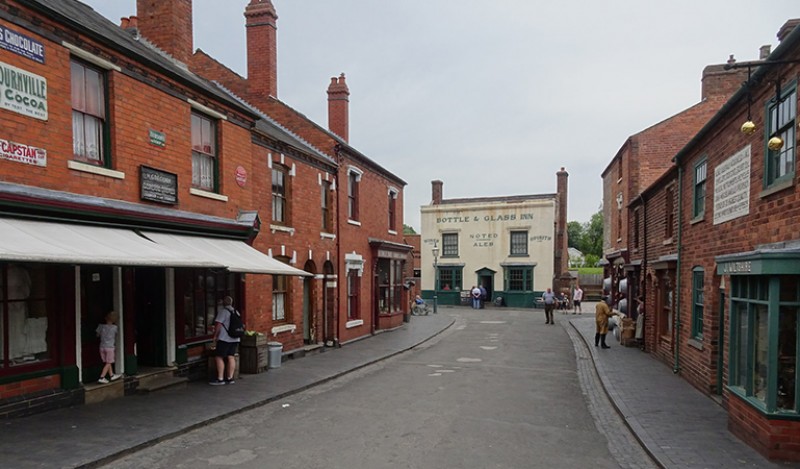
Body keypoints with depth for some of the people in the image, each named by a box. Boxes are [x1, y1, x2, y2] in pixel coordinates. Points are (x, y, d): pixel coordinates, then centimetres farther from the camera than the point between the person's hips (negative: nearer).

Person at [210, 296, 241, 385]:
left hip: (224, 338, -7)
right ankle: (230, 378, 9)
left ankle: (220, 379, -4)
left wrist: (215, 338, -9)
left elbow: (218, 325, -14)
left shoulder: (223, 311, -9)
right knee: (231, 357, 8)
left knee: (218, 357, -2)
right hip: (235, 339, 7)